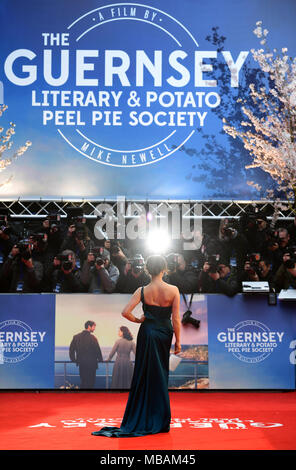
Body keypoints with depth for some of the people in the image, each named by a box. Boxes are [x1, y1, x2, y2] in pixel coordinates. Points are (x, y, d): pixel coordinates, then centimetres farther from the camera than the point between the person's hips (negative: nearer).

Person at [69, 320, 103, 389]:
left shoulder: (76, 337, 2)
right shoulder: (92, 338, -14)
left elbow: (71, 349, 6)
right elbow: (97, 350, -11)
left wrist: (73, 359, 17)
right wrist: (100, 360, 4)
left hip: (81, 363, 5)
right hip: (91, 363, -5)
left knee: (83, 381, 15)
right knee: (90, 382, 5)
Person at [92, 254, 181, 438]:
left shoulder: (142, 291, -8)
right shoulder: (173, 290, -11)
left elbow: (125, 312, -15)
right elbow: (176, 319, -10)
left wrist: (138, 320, 3)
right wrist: (178, 341, 0)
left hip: (147, 333, 0)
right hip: (164, 335, 0)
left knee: (143, 376, 10)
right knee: (160, 377, 11)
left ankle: (139, 420, 15)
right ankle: (159, 421, 19)